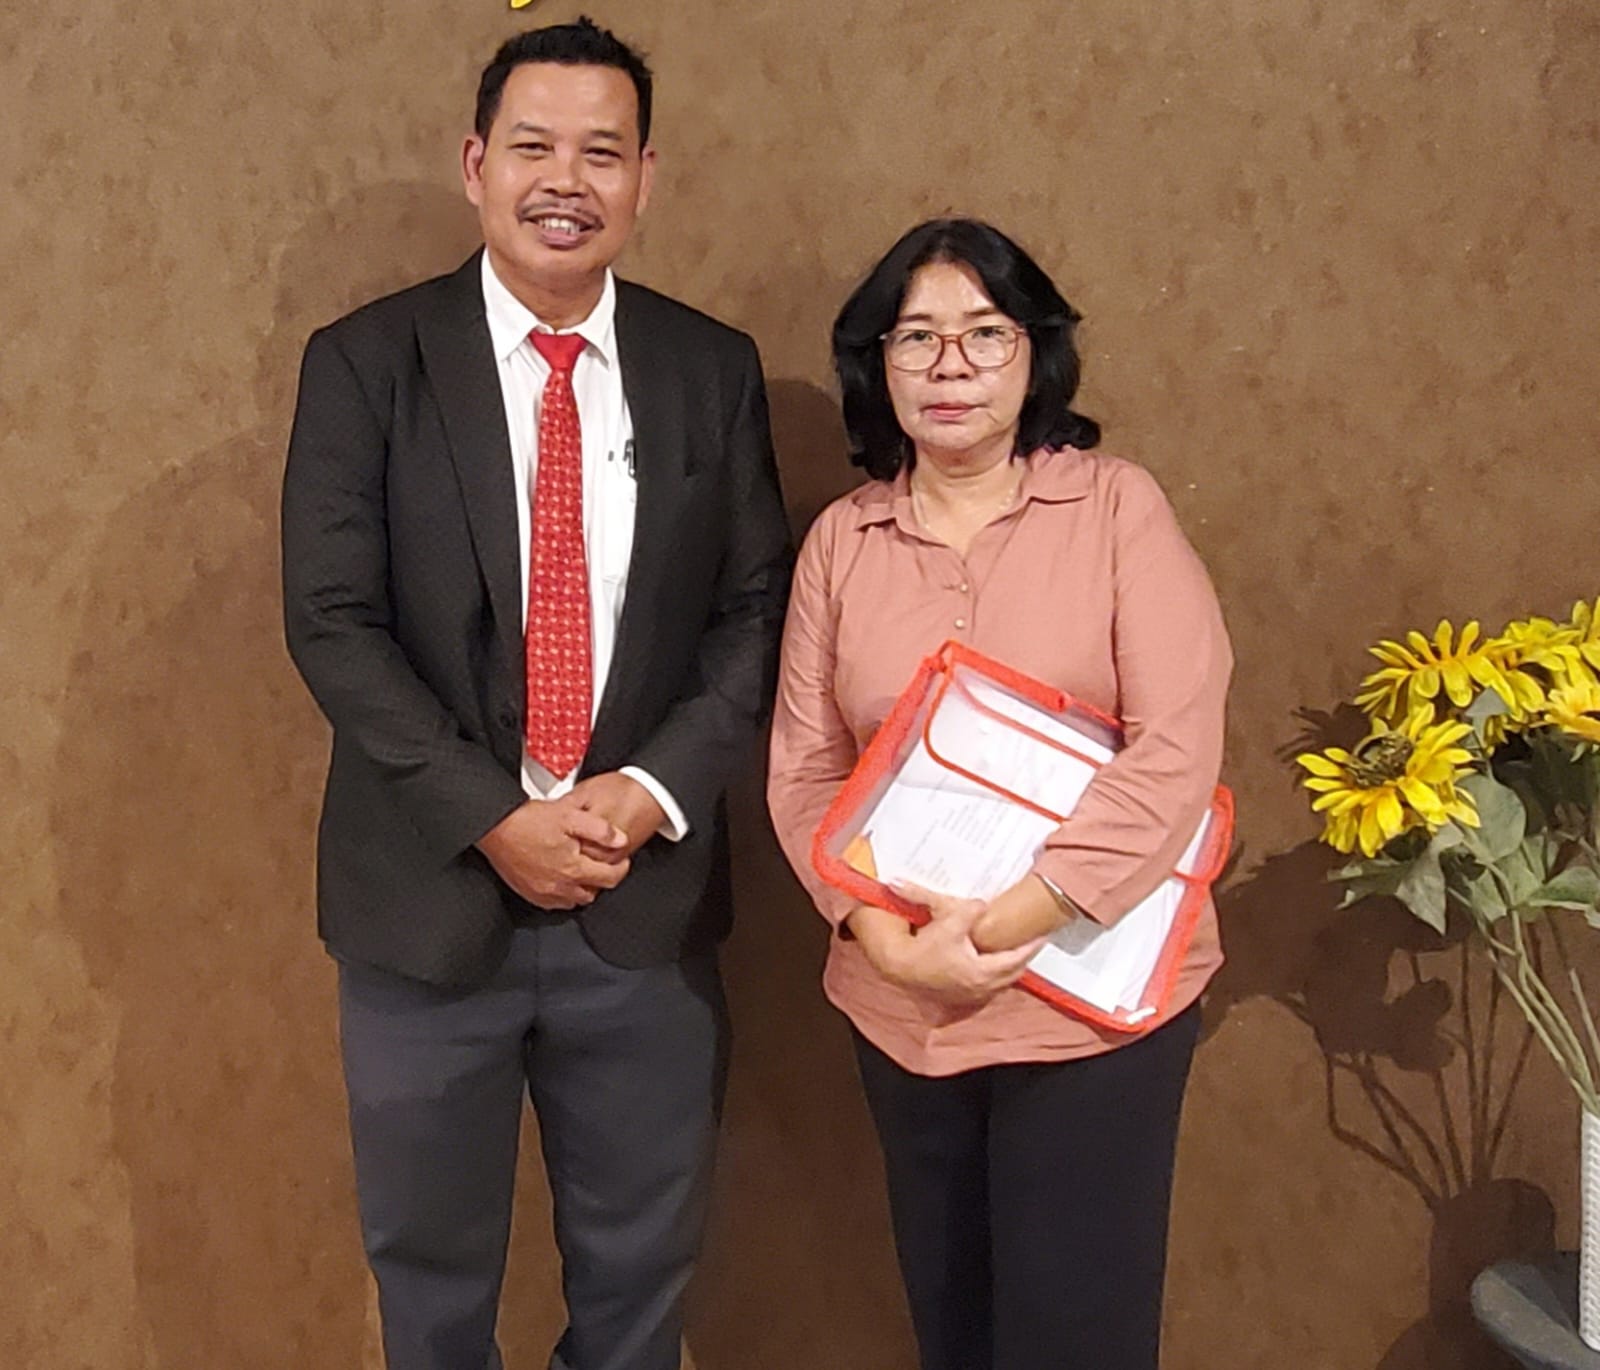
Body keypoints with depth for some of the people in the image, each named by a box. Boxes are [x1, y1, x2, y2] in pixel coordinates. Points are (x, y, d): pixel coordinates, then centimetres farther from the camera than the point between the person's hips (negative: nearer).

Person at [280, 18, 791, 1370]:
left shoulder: (715, 369, 3)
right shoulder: (365, 361, -3)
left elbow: (756, 608, 2)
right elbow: (333, 622, -8)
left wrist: (653, 790, -13)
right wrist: (494, 821, -16)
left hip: (646, 900, 2)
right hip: (430, 895, -1)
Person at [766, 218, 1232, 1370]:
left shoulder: (1116, 506, -5)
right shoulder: (842, 540, 4)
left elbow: (1178, 745, -13)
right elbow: (804, 770, 2)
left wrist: (1020, 918, -19)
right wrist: (889, 940, -12)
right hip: (902, 1005, 3)